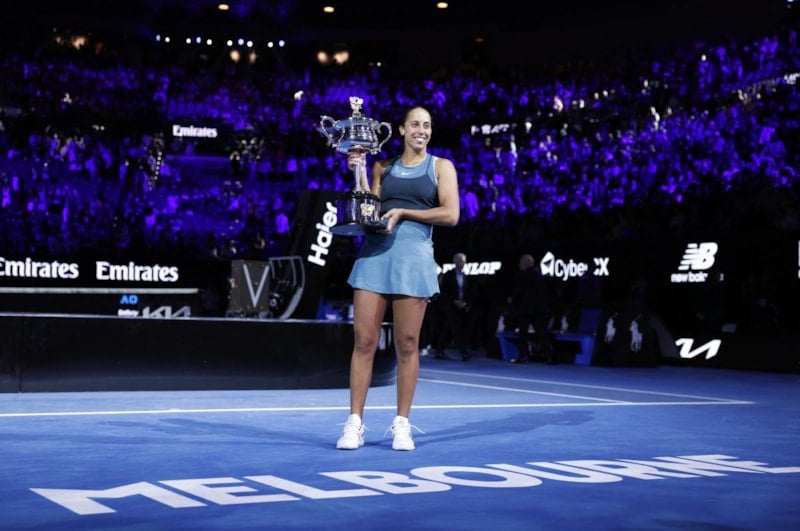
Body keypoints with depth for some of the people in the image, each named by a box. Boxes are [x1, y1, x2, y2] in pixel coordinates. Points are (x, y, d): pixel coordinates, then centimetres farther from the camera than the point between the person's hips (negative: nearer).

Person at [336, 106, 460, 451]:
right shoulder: (383, 167, 15)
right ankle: (355, 423, 5)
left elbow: (451, 214, -4)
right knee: (364, 341, -1)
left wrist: (403, 212, -7)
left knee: (407, 344, 1)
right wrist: (359, 173, 2)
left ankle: (402, 424, 11)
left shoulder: (441, 166, 8)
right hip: (375, 253, 2)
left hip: (413, 257, -2)